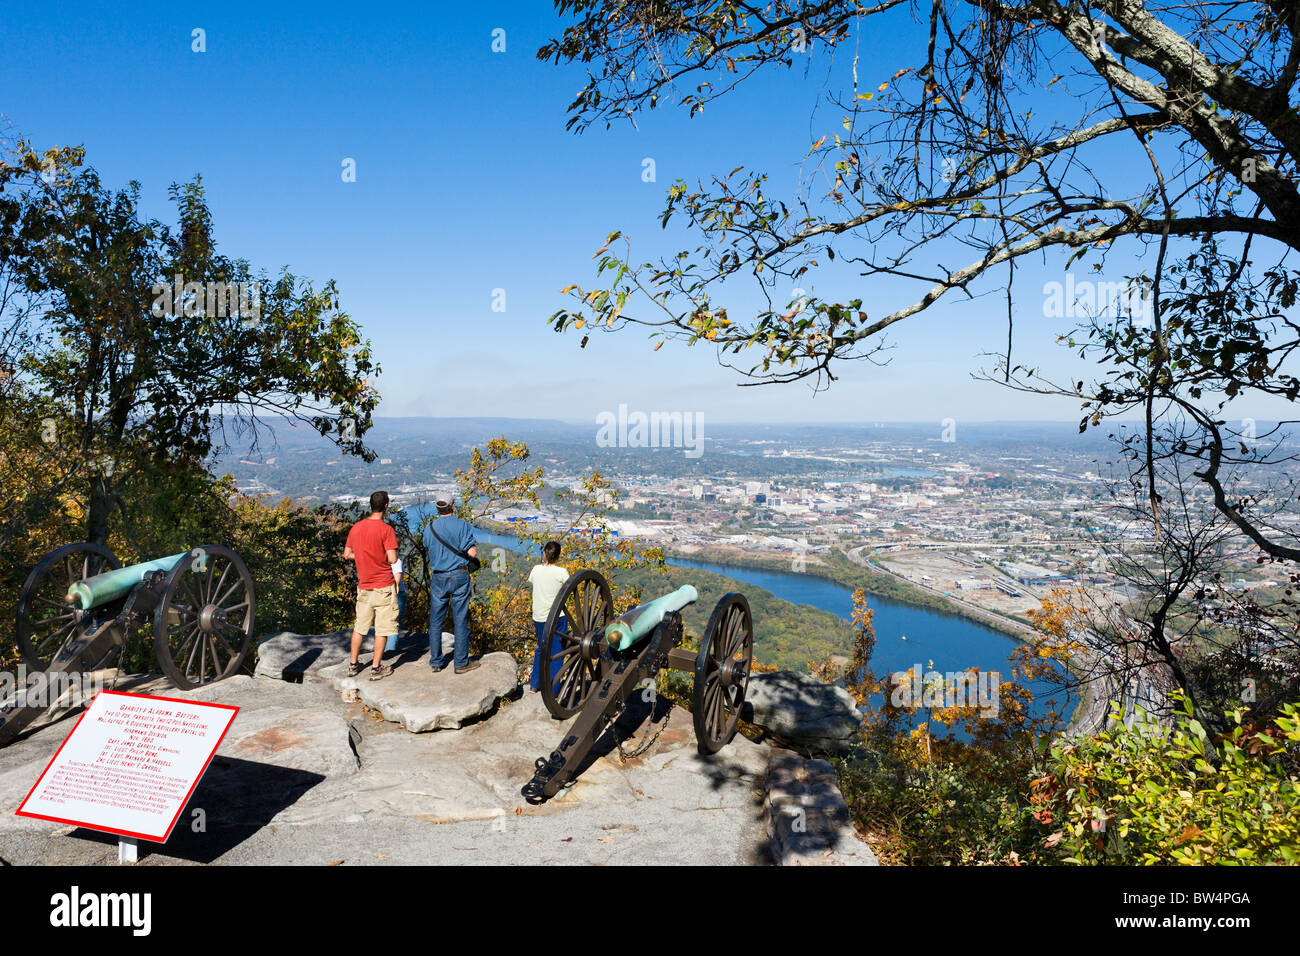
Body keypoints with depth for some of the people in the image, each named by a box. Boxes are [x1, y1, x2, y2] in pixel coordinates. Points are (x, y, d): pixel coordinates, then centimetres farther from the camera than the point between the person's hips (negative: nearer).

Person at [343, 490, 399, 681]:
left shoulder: (356, 527, 3)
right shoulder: (386, 529, -15)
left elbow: (347, 554, 10)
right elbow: (392, 559, -19)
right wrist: (382, 558, 2)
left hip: (363, 585, 6)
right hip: (383, 586, -6)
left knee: (360, 626, 17)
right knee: (382, 628, 4)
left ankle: (353, 664, 25)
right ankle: (376, 668, 9)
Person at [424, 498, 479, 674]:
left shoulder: (429, 529, 3)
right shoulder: (463, 525, -8)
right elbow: (472, 553, -12)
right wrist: (474, 547, 9)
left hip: (438, 578, 3)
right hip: (459, 576, -3)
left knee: (435, 621, 10)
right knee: (461, 620, 3)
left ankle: (436, 662, 16)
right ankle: (461, 663, 8)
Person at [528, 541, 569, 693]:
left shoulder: (536, 569, -2)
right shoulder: (561, 572, -14)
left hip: (538, 617, 4)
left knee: (541, 649, 22)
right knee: (555, 652, 6)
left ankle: (535, 683, 31)